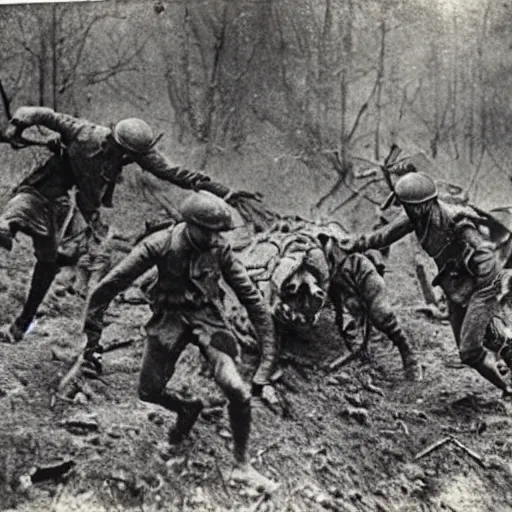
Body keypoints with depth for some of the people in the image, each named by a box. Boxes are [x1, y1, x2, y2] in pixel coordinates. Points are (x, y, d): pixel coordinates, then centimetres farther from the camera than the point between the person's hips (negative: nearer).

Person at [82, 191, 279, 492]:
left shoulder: (220, 249, -12)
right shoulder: (160, 245, -16)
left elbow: (250, 295, -5)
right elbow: (111, 285, -12)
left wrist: (270, 350, -8)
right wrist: (93, 340, -13)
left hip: (209, 318, -1)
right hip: (170, 317, 1)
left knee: (238, 392, -17)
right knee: (149, 392, 1)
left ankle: (243, 467, 3)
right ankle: (187, 409, 38)